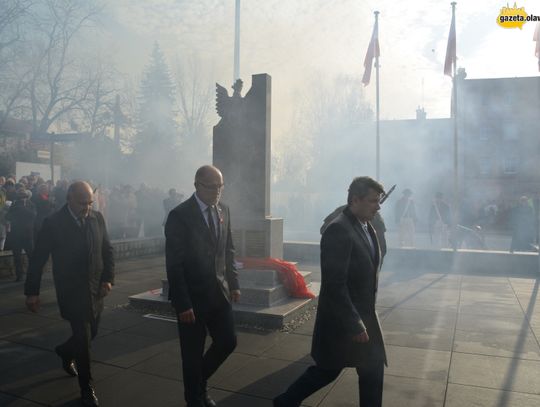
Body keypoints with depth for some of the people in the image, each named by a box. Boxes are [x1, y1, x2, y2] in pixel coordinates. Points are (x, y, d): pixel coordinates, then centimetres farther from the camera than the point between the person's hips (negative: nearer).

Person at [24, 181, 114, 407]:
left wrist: (108, 278, -2)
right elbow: (38, 259, -7)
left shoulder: (97, 218, -1)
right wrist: (32, 291, -5)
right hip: (71, 293, -4)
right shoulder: (53, 223, -12)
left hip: (95, 291, 5)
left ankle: (66, 352, 50)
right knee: (83, 339, -2)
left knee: (89, 335, 17)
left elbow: (107, 250, 7)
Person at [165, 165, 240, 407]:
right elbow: (174, 264, -16)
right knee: (193, 353, 9)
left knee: (228, 342, 11)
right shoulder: (179, 216, -15)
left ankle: (200, 383, 38)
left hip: (219, 292, 6)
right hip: (193, 296, -6)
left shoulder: (223, 211, 4)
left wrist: (234, 283, 7)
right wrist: (182, 303, -17)